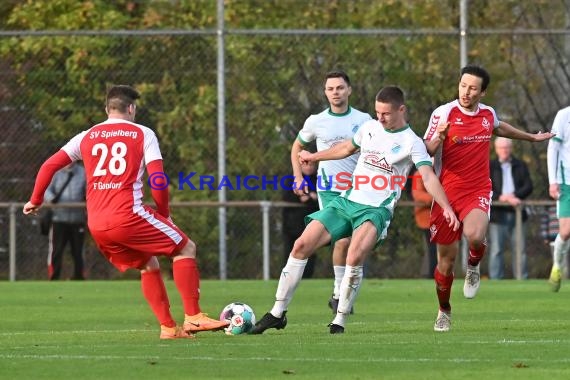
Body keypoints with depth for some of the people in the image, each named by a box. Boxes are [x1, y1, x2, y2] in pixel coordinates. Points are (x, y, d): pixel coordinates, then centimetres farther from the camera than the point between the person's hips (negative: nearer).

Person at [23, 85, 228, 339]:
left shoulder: (86, 137, 16)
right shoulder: (143, 134, 5)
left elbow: (49, 167, 12)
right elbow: (158, 180, -5)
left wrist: (35, 201, 26)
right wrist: (164, 214, 10)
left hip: (96, 225, 5)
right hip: (127, 216, -5)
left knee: (148, 265, 23)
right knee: (186, 249, 9)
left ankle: (167, 327, 15)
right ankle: (193, 317, -3)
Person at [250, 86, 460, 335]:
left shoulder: (411, 142, -8)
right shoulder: (369, 128, 9)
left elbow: (428, 176, -20)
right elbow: (348, 148, 29)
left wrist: (446, 207, -34)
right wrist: (314, 157, 41)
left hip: (376, 211, -6)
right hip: (347, 201, 6)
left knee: (355, 258, -31)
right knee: (301, 245, -5)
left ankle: (339, 321, -16)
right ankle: (277, 313, 4)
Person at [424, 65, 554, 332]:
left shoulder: (488, 114, 4)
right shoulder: (443, 113, -8)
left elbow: (498, 128, 30)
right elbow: (426, 151, -10)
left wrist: (530, 137, 42)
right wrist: (439, 137, -31)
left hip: (478, 192, 1)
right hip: (447, 192, -1)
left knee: (474, 236, -30)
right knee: (446, 258, 3)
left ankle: (473, 266, 6)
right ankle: (444, 312, 26)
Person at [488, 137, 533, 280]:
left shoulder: (521, 166, 15)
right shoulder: (489, 167, 7)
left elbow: (528, 186, 5)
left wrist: (515, 196, -13)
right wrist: (499, 197, -17)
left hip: (517, 213, 2)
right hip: (497, 213, -2)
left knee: (520, 249, 1)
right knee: (496, 250, -5)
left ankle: (522, 279, 3)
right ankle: (495, 280, -5)